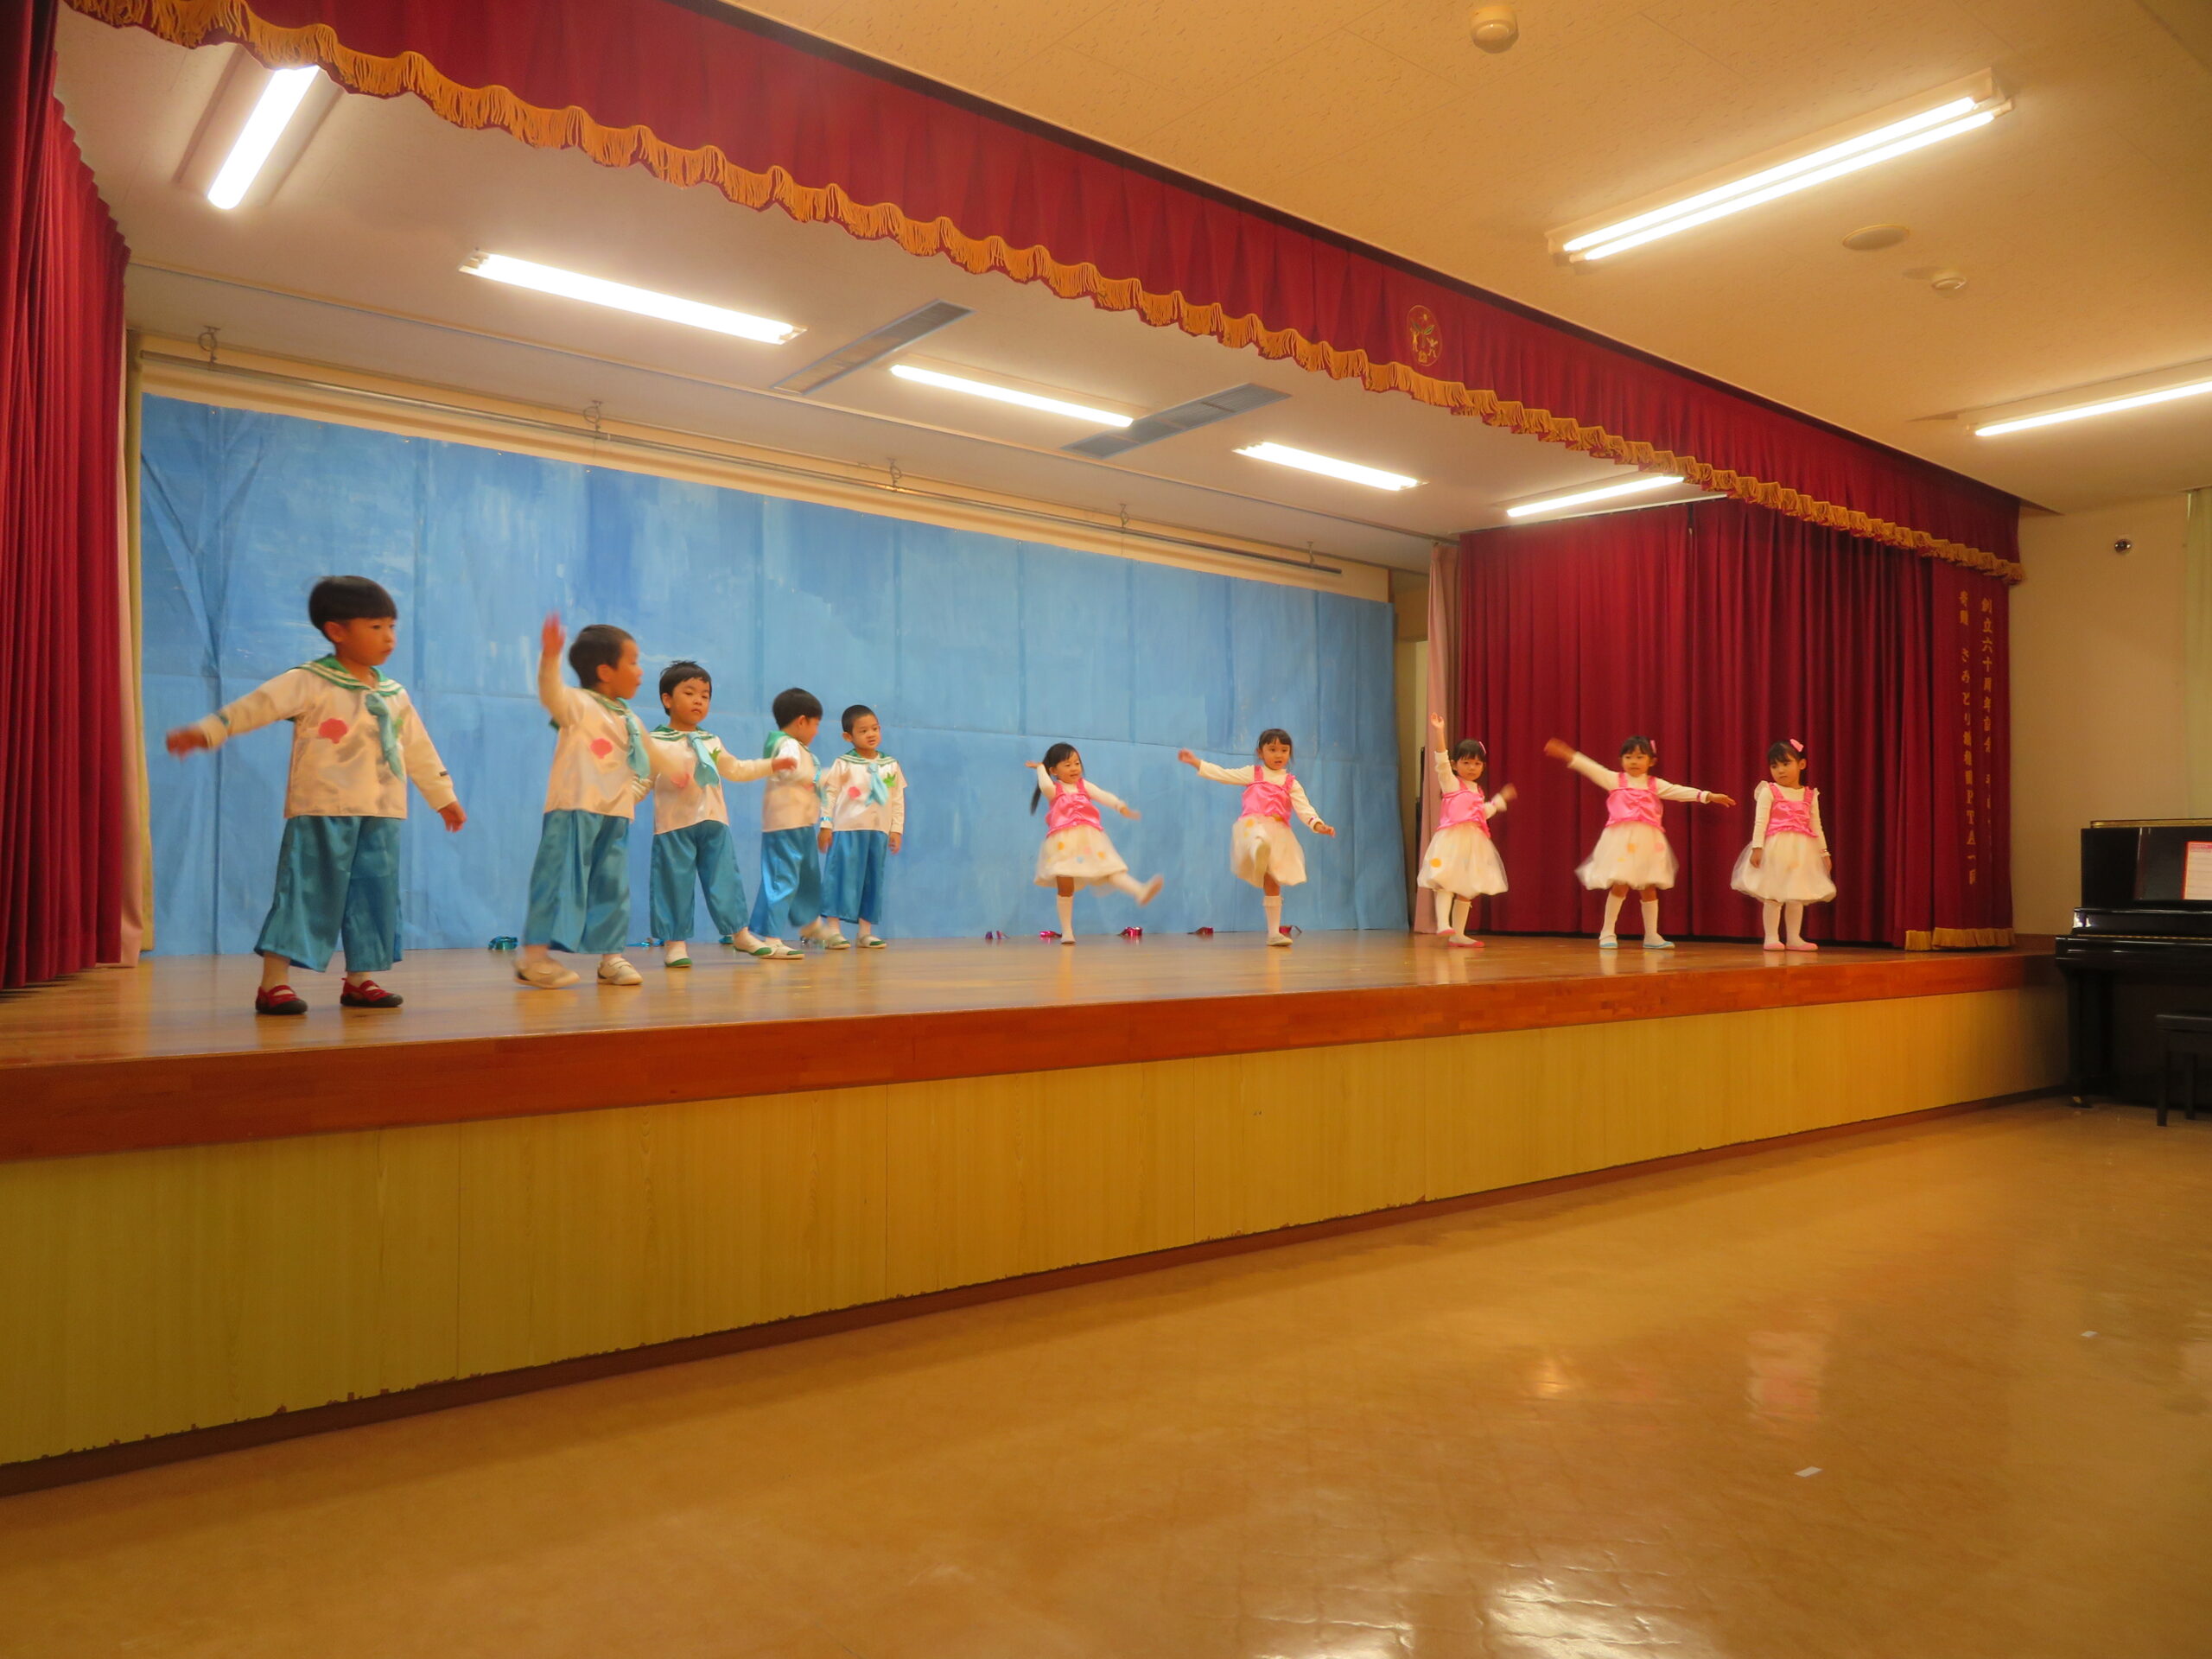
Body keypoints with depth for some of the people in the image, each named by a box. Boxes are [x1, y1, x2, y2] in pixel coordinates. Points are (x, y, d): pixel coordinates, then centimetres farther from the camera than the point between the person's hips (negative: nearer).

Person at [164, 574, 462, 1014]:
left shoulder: (394, 696, 14)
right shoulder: (308, 683, -4)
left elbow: (419, 750, 22)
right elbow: (254, 706, -14)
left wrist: (443, 796, 27)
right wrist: (205, 731, -27)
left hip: (381, 816, 6)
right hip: (321, 812, -6)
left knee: (374, 895, 8)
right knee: (307, 893, -6)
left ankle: (359, 979, 18)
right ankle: (273, 983, -1)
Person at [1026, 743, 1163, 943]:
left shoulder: (1084, 786, 13)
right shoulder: (1053, 790, 4)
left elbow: (1102, 796, -4)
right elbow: (1045, 786, -20)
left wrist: (1120, 807, -22)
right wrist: (1040, 767, -1)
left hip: (1089, 841, 2)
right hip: (1064, 843, -2)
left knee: (1112, 871, -14)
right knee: (1065, 887, -1)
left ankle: (1141, 892, -35)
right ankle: (1067, 932, 7)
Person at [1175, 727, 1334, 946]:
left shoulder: (1292, 784, 14)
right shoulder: (1252, 774, 14)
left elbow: (1304, 809, 3)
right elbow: (1222, 774, 15)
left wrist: (1318, 824, -17)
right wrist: (1194, 762, 10)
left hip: (1278, 834, 3)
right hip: (1252, 826, -3)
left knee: (1272, 885, 5)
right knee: (1261, 840, -43)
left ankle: (1274, 932, 10)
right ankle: (1258, 852, -78)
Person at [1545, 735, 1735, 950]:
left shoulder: (1656, 785, 10)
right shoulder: (1614, 780, 3)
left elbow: (1680, 792, 2)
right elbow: (1591, 768, -4)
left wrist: (1708, 796, -8)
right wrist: (1568, 755, -12)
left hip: (1648, 842, 3)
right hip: (1622, 840, -3)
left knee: (1649, 887, 7)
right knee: (1620, 885, -8)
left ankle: (1651, 936, 16)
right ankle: (1607, 933, 4)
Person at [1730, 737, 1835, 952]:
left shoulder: (1810, 796, 11)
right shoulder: (1769, 792, -2)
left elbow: (1816, 827, 15)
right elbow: (1760, 822, -7)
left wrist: (1824, 852, 13)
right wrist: (1757, 847, -15)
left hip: (1801, 851, 4)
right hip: (1775, 849, -4)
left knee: (1797, 894, 8)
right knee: (1772, 894, -2)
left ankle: (1794, 937, 15)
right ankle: (1772, 937, 3)